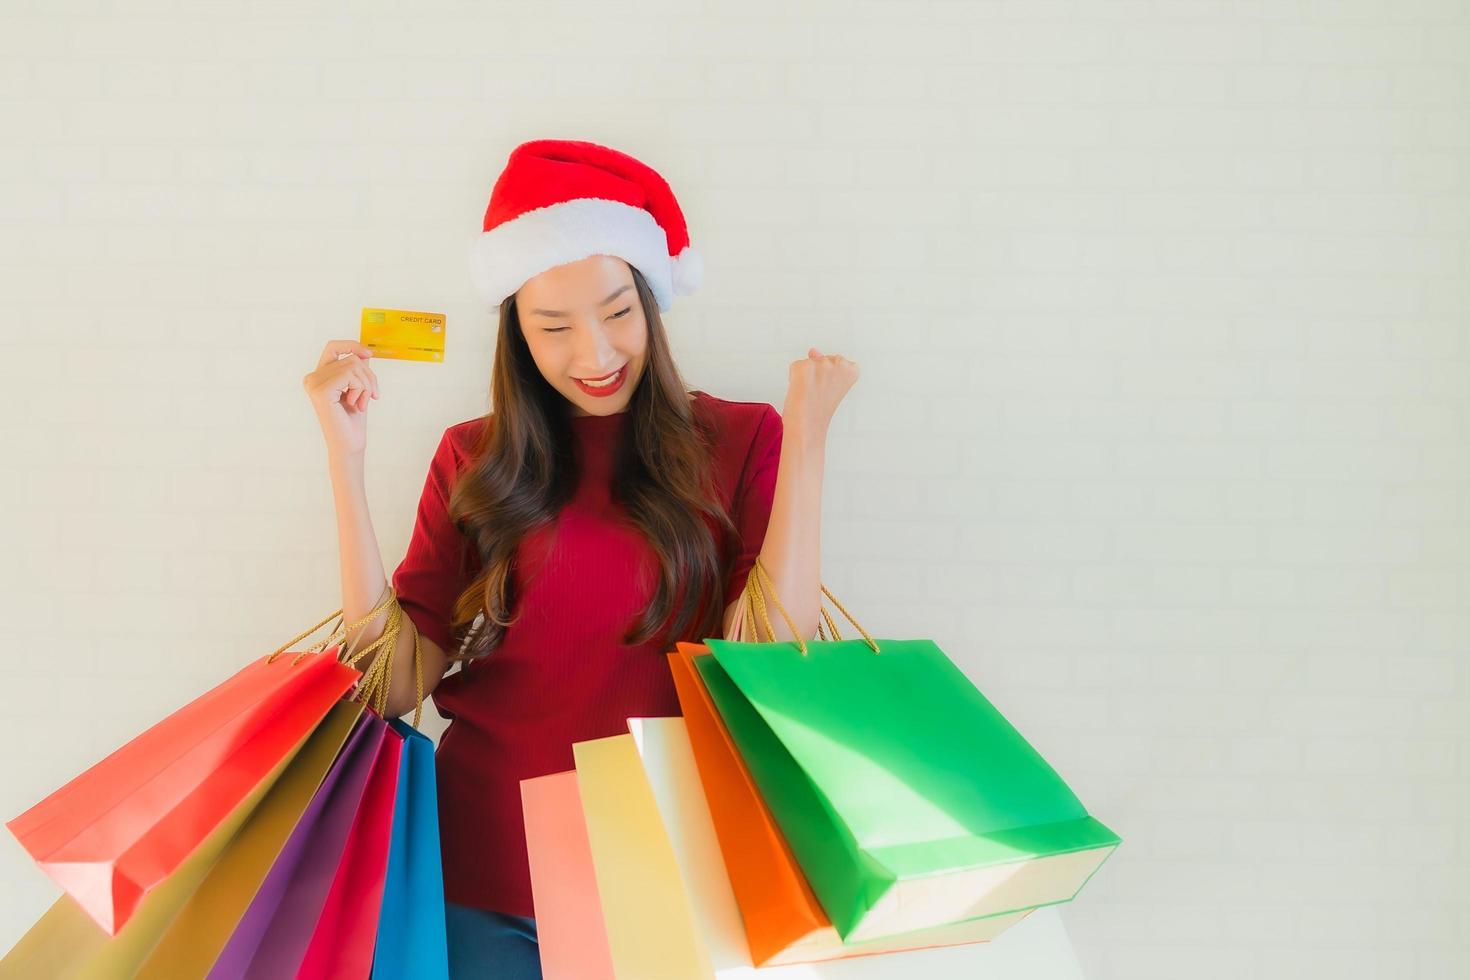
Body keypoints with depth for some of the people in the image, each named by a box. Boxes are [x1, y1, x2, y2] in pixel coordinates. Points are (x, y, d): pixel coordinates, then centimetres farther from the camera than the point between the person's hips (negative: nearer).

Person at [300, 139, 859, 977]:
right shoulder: (475, 461, 2)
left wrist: (807, 436, -16)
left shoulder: (741, 442, -4)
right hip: (488, 877, 2)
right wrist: (348, 458, -10)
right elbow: (397, 681, -7)